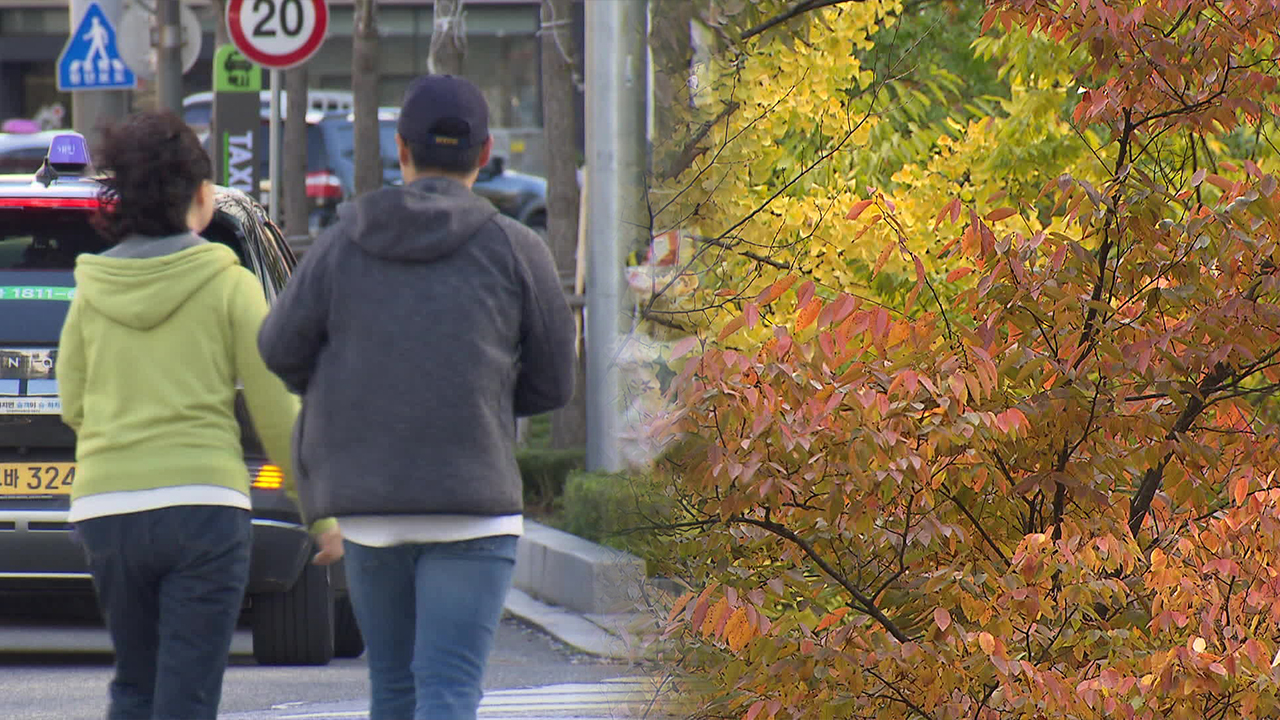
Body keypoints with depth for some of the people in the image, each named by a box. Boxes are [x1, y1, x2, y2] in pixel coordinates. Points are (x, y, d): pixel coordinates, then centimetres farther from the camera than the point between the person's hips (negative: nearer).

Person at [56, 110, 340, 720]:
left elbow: (73, 406, 11)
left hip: (105, 506, 3)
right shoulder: (228, 285, -3)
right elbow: (277, 413, -2)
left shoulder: (93, 291, 6)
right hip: (202, 500, -3)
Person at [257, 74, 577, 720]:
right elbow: (552, 383, 6)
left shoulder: (344, 242, 4)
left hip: (366, 505, 3)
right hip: (471, 503, -3)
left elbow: (283, 350, 5)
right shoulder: (515, 250, 0)